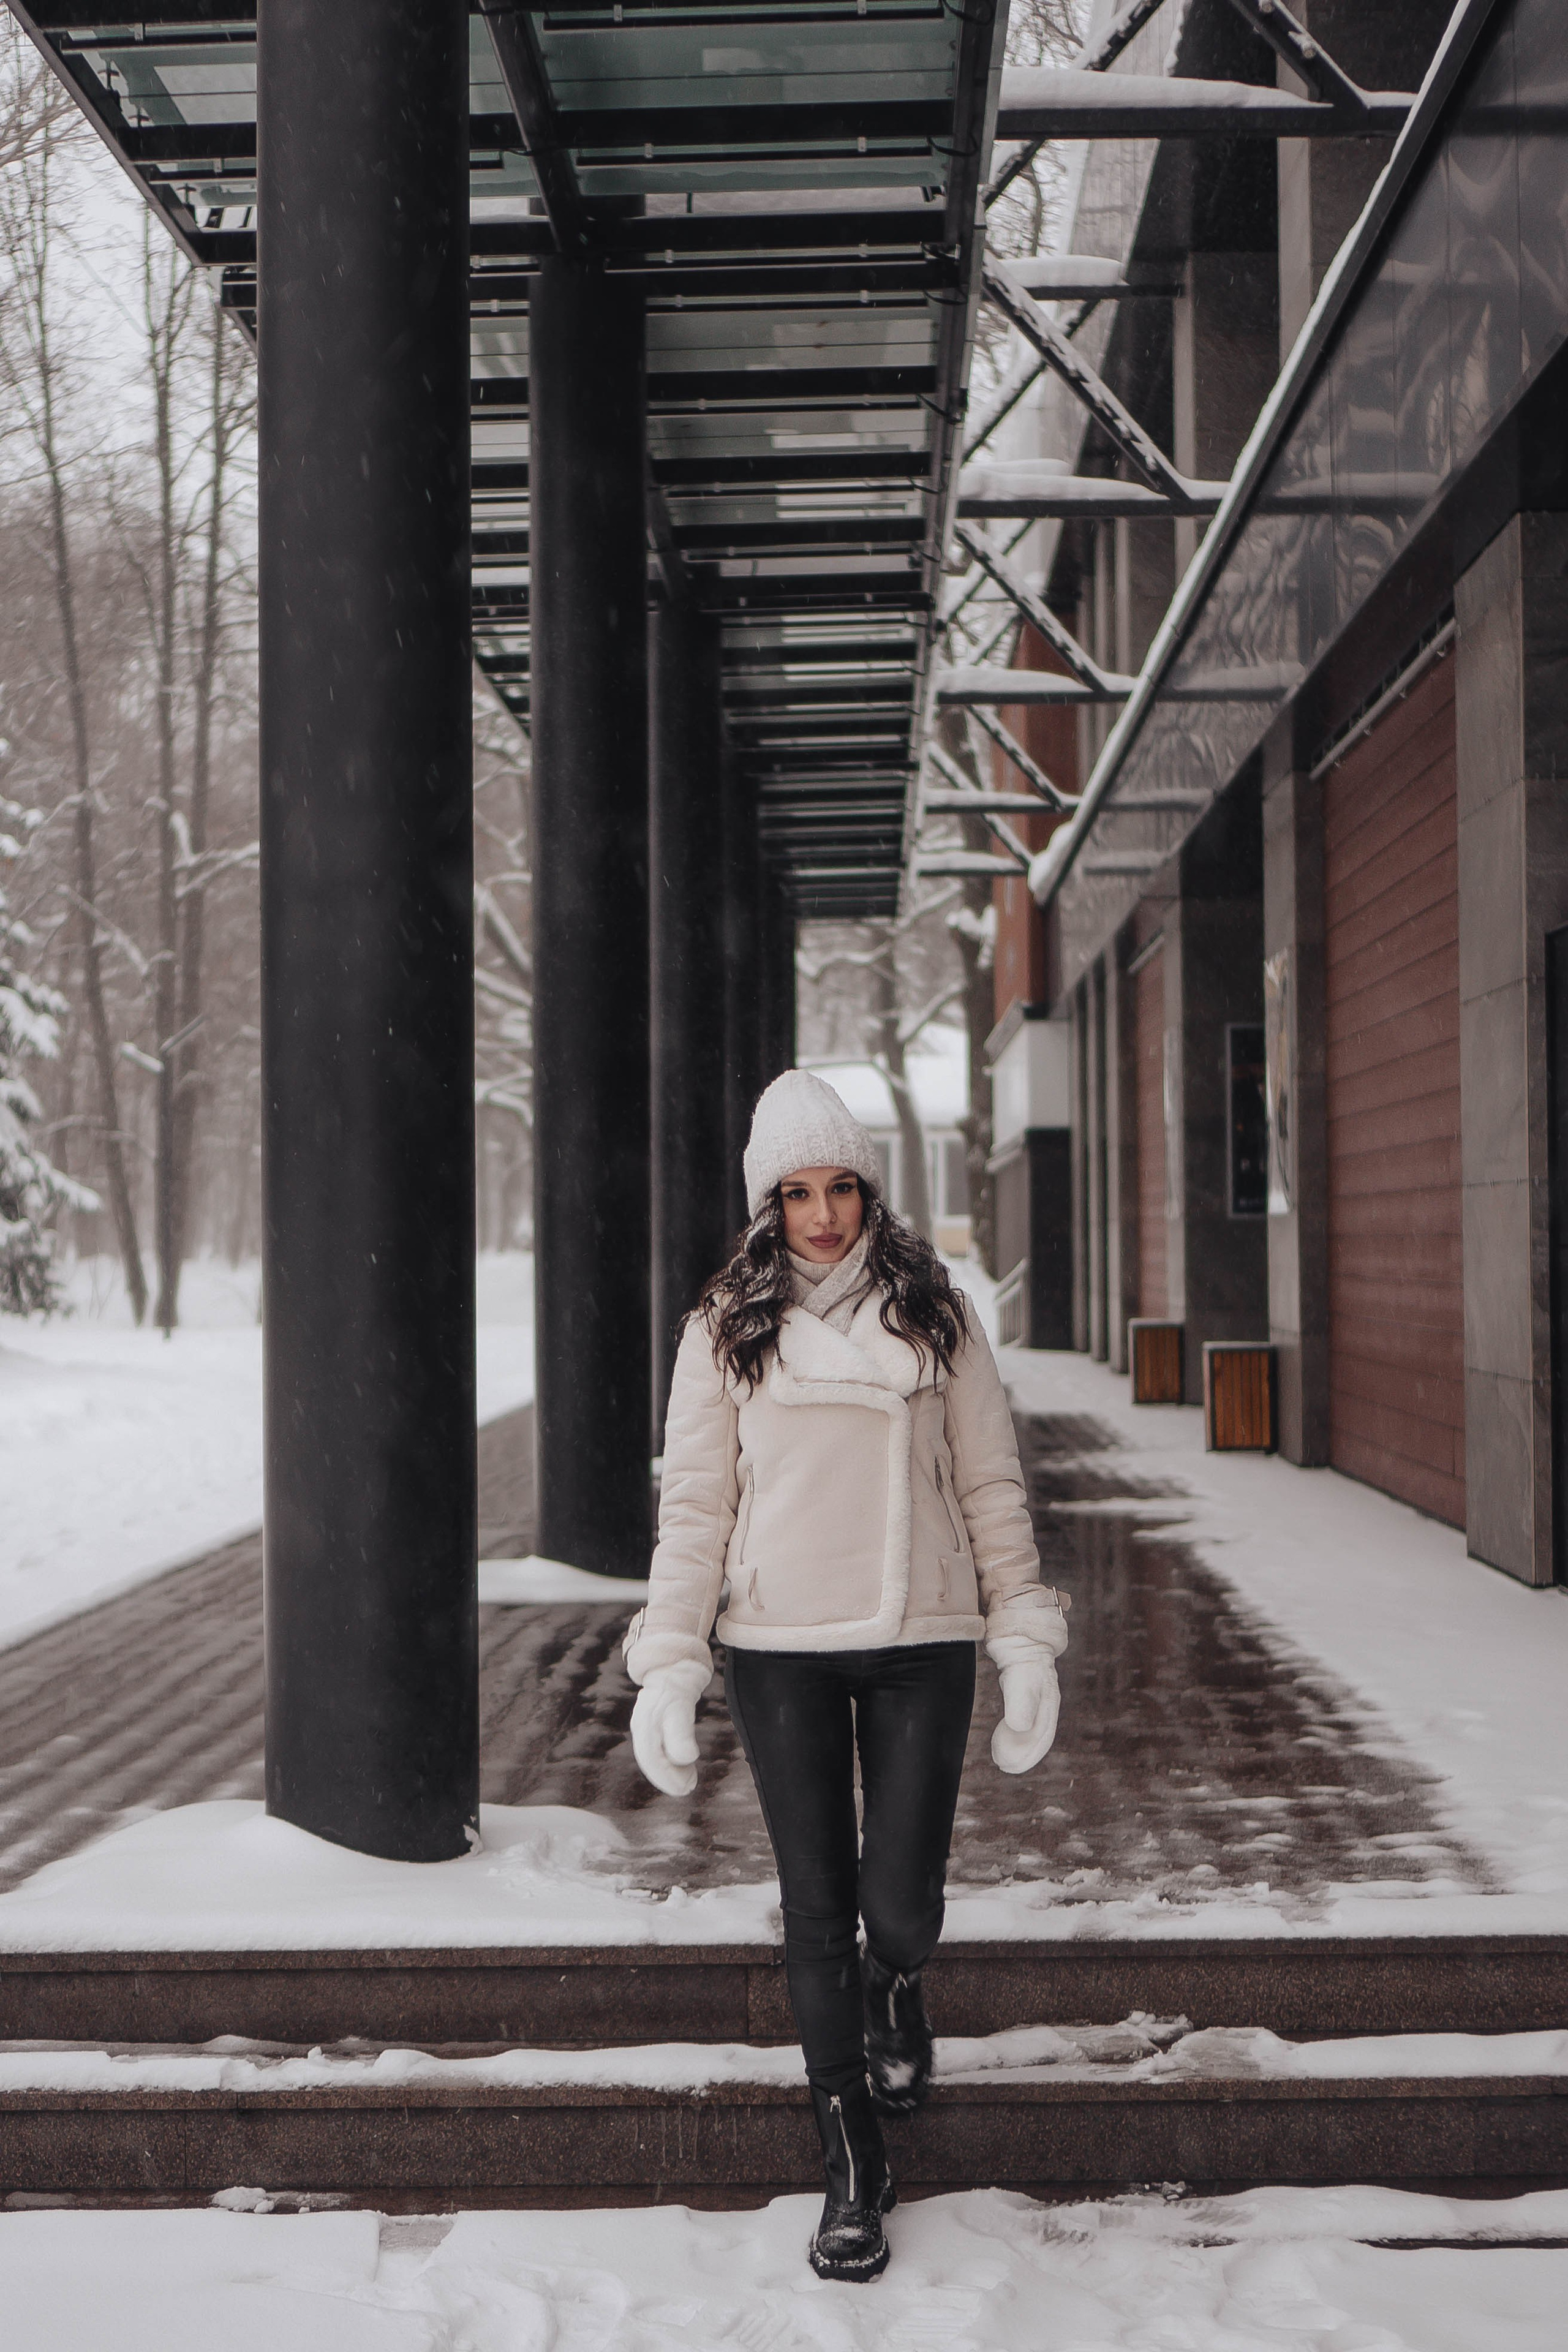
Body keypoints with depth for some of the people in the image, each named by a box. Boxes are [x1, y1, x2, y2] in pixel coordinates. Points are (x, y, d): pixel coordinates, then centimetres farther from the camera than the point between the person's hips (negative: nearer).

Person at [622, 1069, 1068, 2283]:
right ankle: (853, 2165, 19)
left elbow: (992, 1486, 6)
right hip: (780, 1648, 0)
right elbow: (694, 1502, 3)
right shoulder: (727, 1329, 3)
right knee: (817, 1912, 4)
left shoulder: (934, 1315, 4)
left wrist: (1028, 1639, 0)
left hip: (921, 1642, 0)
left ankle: (895, 1991, 35)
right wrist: (668, 1666, -3)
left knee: (901, 1904, -4)